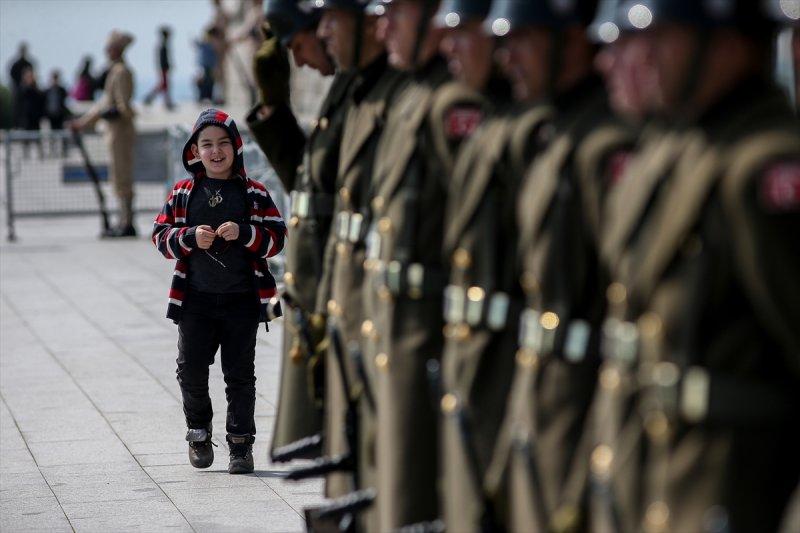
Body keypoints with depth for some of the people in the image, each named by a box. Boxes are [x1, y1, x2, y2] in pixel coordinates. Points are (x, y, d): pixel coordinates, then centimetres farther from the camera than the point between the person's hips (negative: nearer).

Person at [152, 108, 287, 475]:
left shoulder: (253, 193, 2)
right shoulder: (183, 193, 5)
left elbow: (276, 238, -3)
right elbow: (161, 236, 3)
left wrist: (244, 233, -20)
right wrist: (190, 237, -15)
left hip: (241, 300, -1)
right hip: (195, 300, 1)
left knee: (240, 374, 3)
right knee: (191, 370, 2)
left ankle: (241, 444, 11)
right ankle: (199, 432, 25)